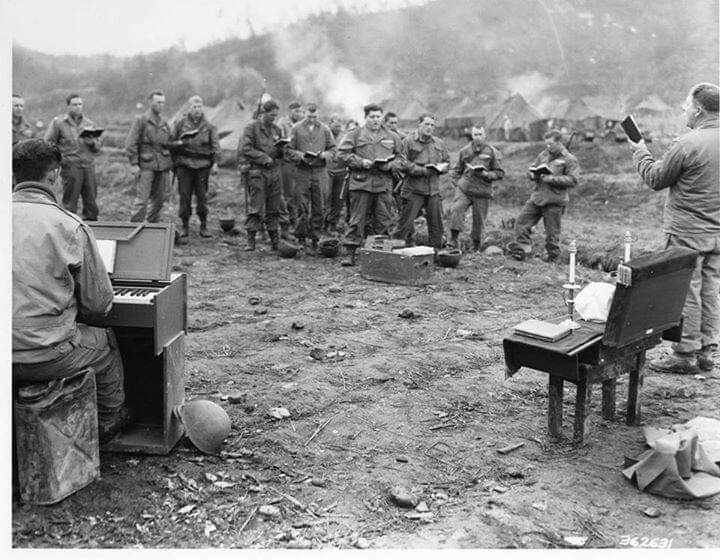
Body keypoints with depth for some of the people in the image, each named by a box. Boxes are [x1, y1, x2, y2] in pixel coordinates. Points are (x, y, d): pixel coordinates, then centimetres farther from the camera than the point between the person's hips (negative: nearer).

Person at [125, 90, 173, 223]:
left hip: (163, 166, 5)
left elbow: (170, 143, 26)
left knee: (159, 198, 9)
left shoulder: (165, 123, 14)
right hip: (146, 165, -5)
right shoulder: (141, 120, -1)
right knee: (142, 199, -8)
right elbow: (130, 143, -6)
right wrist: (133, 164, -11)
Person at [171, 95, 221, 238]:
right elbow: (172, 142, 10)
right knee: (185, 196, 1)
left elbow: (215, 145, 4)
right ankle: (185, 226, 11)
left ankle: (203, 227, 11)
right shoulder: (180, 124, 6)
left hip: (202, 166, 0)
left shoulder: (209, 126, 7)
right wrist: (173, 161, 3)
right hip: (184, 164, 0)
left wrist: (215, 162, -7)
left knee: (202, 196, 3)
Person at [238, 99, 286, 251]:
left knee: (274, 209, 7)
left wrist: (281, 148, -3)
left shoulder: (277, 129, 15)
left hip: (274, 171, 5)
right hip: (257, 172, -5)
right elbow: (245, 149, -10)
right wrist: (264, 158, -13)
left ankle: (275, 241, 14)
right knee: (255, 208, -6)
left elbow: (281, 152, 21)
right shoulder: (252, 127, -2)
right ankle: (250, 240, -1)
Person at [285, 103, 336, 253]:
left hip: (320, 172, 2)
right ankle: (301, 238, 5)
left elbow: (332, 150, 10)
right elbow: (289, 150, 3)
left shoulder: (325, 129, 9)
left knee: (318, 208, 3)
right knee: (302, 207, -4)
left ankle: (315, 239, 11)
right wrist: (301, 156, -14)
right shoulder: (296, 129, 5)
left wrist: (324, 155, -10)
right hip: (302, 172, -1)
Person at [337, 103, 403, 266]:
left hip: (384, 184, 3)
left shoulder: (392, 137, 14)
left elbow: (400, 157, 15)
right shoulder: (355, 134, 5)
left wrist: (390, 165, -6)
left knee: (383, 221, 6)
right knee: (357, 219, -1)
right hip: (360, 182, -3)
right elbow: (342, 153, -1)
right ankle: (350, 254, 3)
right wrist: (360, 162, -13)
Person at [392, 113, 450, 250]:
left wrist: (441, 167, -3)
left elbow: (447, 162, 21)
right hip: (413, 189, -5)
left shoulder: (439, 143, 14)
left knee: (436, 223, 9)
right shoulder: (408, 141, -3)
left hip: (434, 190, 5)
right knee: (406, 223, -5)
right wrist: (423, 170, -17)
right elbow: (403, 164, -11)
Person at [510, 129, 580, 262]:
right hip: (536, 197, 6)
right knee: (522, 222, -1)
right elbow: (531, 169, 19)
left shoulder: (569, 160, -4)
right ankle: (521, 249, 4)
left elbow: (573, 180, -12)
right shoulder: (543, 154, 13)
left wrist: (552, 179, -19)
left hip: (554, 202, -5)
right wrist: (533, 175, -5)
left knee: (552, 232, 3)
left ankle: (552, 258, 16)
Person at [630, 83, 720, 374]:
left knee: (686, 293, 0)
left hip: (687, 232, -7)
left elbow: (655, 179, -6)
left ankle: (685, 355, 7)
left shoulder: (687, 144, -17)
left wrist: (640, 152, 9)